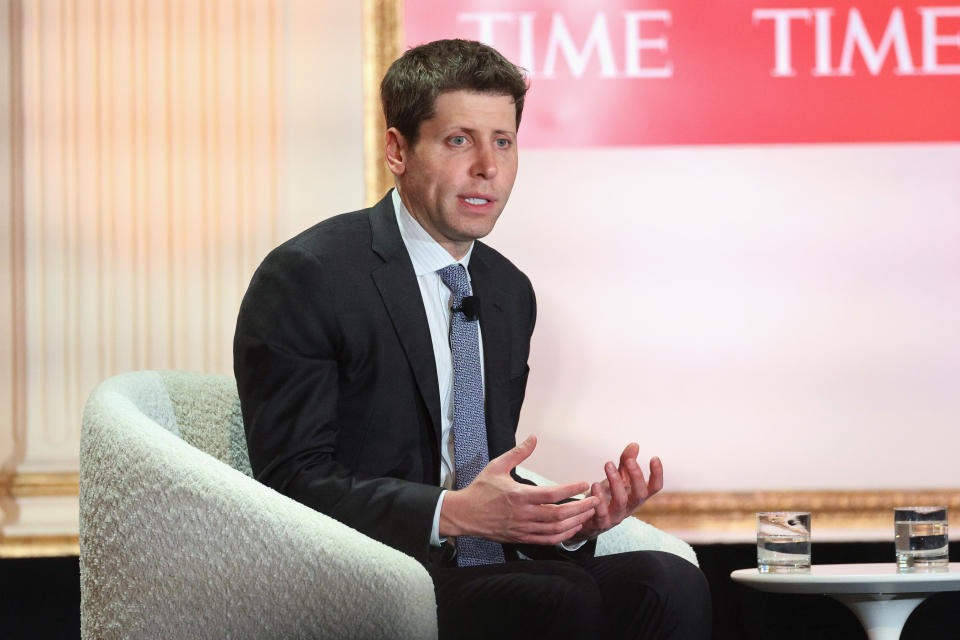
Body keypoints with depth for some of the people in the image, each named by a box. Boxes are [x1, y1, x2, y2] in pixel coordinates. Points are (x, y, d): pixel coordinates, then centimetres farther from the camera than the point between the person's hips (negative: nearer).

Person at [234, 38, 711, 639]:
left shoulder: (509, 292, 17)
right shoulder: (307, 276, -7)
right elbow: (295, 482, -14)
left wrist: (576, 518, -3)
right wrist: (453, 514, -25)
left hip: (483, 578, 7)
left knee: (669, 584, -19)